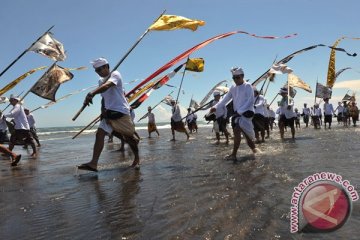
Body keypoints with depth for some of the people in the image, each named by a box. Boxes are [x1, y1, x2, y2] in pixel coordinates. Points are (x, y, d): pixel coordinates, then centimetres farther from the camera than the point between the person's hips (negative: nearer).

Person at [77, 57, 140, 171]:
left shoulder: (115, 74, -10)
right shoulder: (101, 81, 15)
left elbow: (107, 86, -31)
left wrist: (91, 94, -47)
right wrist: (103, 110, 4)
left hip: (121, 111, -7)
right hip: (109, 112, 7)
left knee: (129, 137, 1)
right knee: (99, 134, -9)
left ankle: (137, 159, 22)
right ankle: (93, 163, -14)